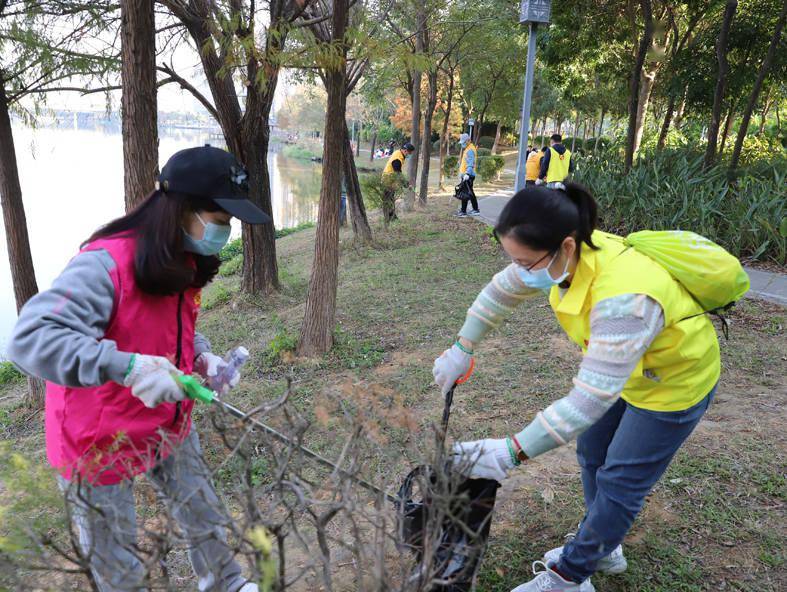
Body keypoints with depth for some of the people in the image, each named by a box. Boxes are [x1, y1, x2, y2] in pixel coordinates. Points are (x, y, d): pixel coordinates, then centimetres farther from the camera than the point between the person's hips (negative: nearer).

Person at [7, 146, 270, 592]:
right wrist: (126, 367, -46)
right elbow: (31, 340, -37)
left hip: (170, 425, 7)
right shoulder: (105, 265, -29)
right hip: (100, 442, -7)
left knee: (208, 520, 23)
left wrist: (203, 356, -6)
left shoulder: (184, 262, -3)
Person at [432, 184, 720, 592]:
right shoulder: (566, 254, -21)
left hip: (674, 382, -8)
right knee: (591, 454, 18)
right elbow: (502, 291, -5)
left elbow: (591, 399, -44)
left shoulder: (623, 297, -44)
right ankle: (601, 549, 41)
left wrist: (512, 452, -42)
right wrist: (462, 349, -3)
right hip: (625, 369, 8)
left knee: (618, 482, 4)